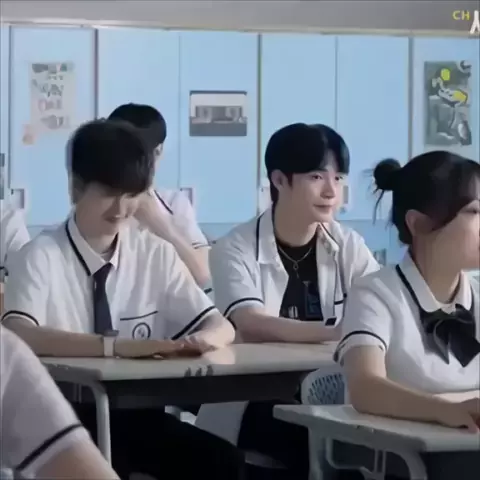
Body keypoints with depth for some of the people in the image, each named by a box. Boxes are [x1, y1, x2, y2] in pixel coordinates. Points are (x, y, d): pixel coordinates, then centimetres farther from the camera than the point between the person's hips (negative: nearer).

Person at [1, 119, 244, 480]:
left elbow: (222, 327, 8)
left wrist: (200, 340, -18)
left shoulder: (156, 254, 7)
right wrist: (116, 346, -37)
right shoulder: (42, 257, -7)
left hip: (137, 412, 4)